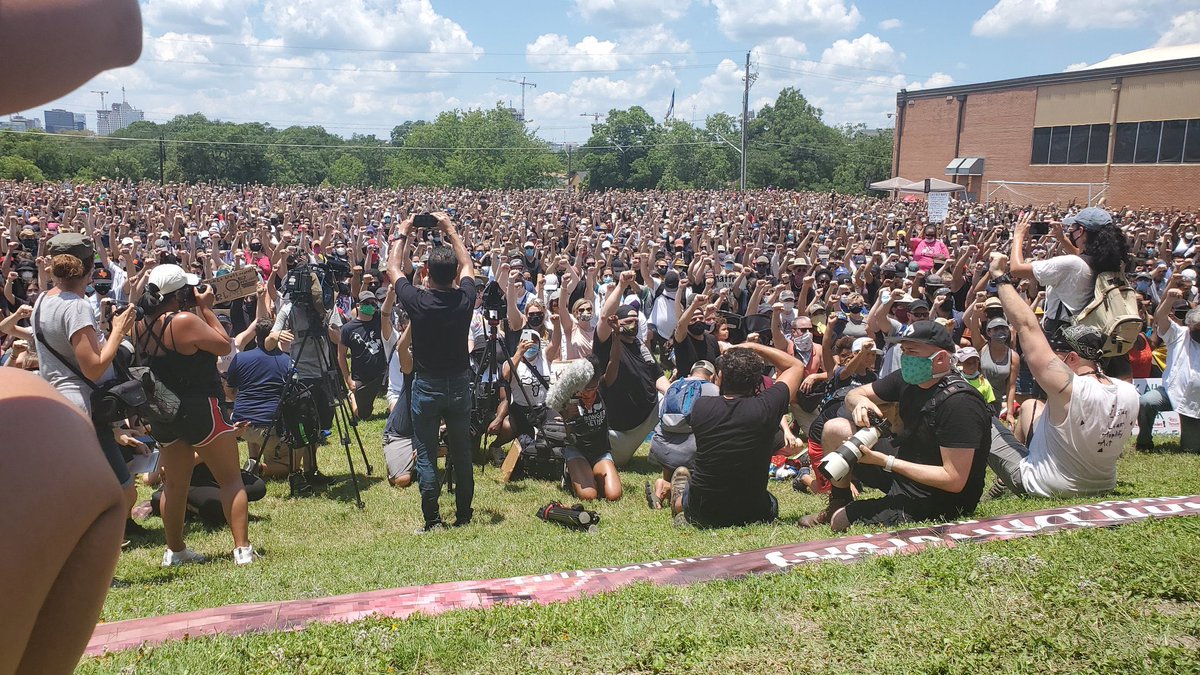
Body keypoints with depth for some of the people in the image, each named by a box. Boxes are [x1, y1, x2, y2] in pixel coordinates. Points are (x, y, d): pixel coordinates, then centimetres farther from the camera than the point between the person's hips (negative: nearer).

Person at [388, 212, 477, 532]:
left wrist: (403, 235, 14)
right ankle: (464, 515, 19)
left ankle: (432, 520, 6)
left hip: (427, 386, -3)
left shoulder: (417, 301, -17)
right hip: (459, 384, 3)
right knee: (462, 452, 11)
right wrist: (451, 231, 18)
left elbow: (393, 268, 2)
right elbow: (467, 265, 11)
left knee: (426, 455, 5)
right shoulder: (465, 299, -11)